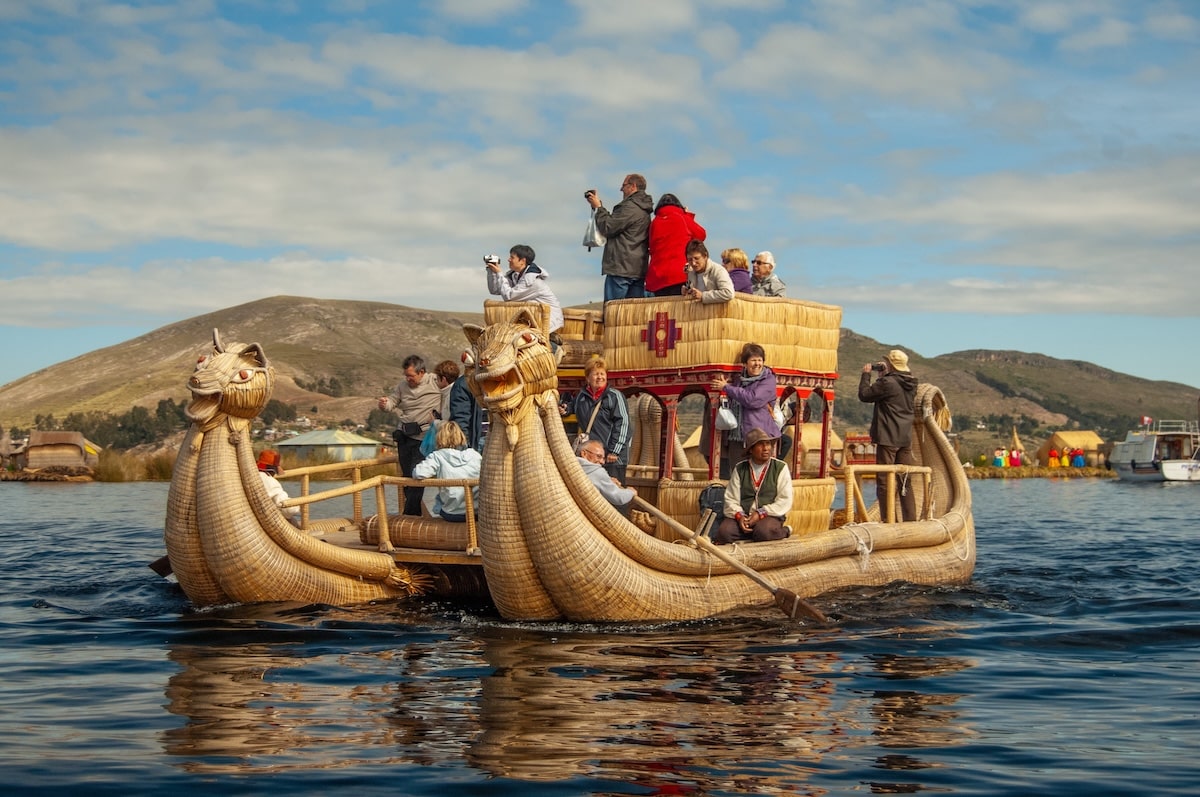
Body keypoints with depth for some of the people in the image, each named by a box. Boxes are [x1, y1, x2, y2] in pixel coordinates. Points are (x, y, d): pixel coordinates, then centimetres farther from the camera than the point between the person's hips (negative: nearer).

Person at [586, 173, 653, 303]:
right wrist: (599, 207, 18)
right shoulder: (644, 211, 21)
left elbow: (608, 228, -12)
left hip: (621, 268, -9)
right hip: (638, 269, 9)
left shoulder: (630, 207, -11)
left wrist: (598, 207, 1)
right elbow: (615, 225, 21)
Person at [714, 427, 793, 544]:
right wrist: (739, 516, -15)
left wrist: (761, 514, -14)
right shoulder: (740, 469, 8)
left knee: (763, 532, -35)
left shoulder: (780, 468, 2)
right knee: (724, 532, -27)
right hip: (743, 516, 2)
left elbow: (785, 500, -3)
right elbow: (731, 499, 6)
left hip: (769, 516, -2)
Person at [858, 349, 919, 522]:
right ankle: (910, 519, 13)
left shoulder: (888, 383, -16)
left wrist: (866, 374, 3)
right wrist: (884, 374, 19)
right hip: (905, 439, 8)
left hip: (888, 439, -8)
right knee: (905, 481, 12)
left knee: (885, 482, -3)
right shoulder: (911, 384, 9)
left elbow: (864, 395, -9)